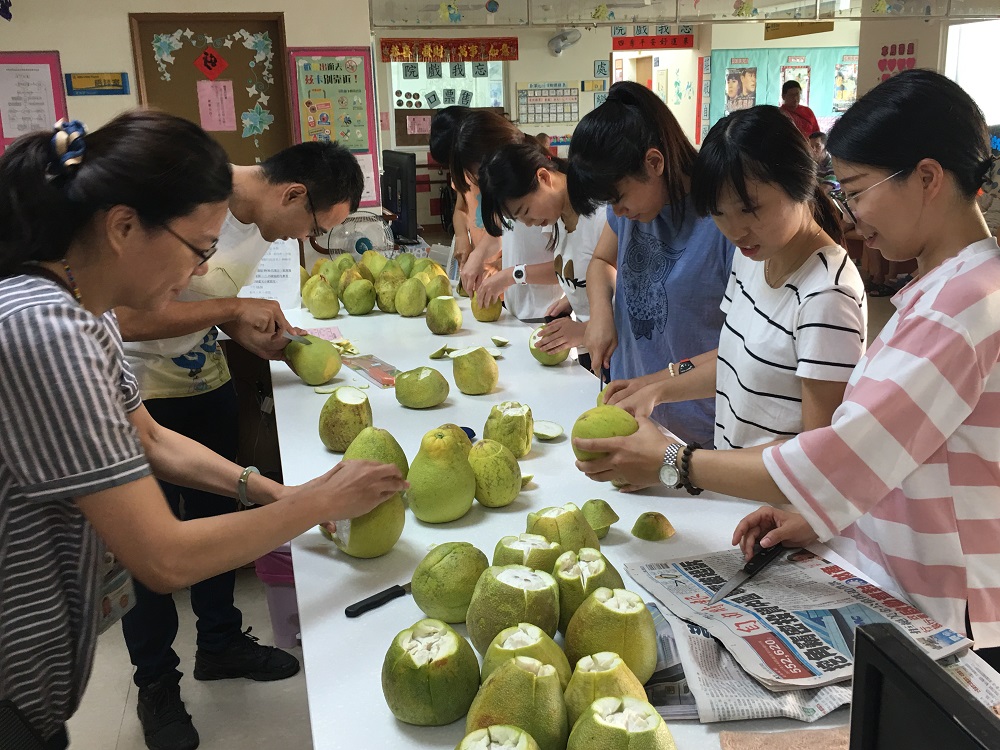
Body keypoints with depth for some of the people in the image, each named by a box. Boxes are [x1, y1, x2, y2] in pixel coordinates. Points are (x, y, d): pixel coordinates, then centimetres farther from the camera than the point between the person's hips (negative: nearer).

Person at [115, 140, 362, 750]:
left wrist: (255, 332, -6)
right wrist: (235, 311, -26)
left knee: (220, 516, 17)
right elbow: (130, 320, -30)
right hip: (142, 395, -7)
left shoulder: (264, 223, -1)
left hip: (208, 385, 8)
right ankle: (156, 686, 24)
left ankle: (221, 641, 38)